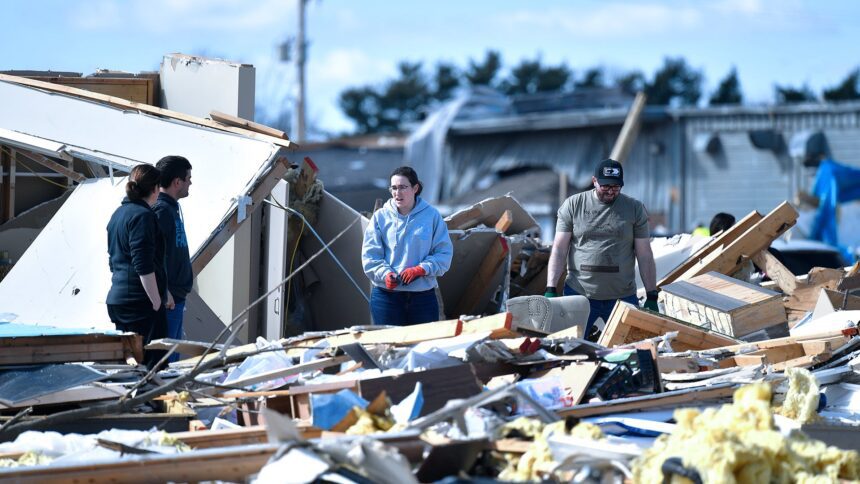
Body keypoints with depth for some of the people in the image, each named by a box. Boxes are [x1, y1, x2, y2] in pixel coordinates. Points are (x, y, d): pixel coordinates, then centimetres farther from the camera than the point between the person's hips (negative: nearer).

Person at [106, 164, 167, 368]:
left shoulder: (118, 213, 15)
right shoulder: (143, 215, -12)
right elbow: (144, 266, -18)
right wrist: (157, 303, -14)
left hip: (117, 299, 9)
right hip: (140, 302, -9)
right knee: (150, 364, -8)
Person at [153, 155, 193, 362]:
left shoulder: (172, 208, 16)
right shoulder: (161, 210, -15)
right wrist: (163, 291, -24)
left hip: (176, 296, 10)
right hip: (167, 298, -10)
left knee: (174, 352, 14)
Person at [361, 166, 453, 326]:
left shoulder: (431, 216, 1)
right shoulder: (380, 217, 2)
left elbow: (444, 253, 1)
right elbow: (370, 255, 1)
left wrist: (421, 269, -13)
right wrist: (385, 274, -17)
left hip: (423, 295, 0)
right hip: (386, 295, 0)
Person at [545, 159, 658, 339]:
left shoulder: (635, 209, 4)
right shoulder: (573, 205, 3)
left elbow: (645, 256, 5)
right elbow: (559, 249, 1)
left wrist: (652, 297, 1)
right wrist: (550, 290, -8)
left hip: (623, 296, 1)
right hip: (578, 294, 0)